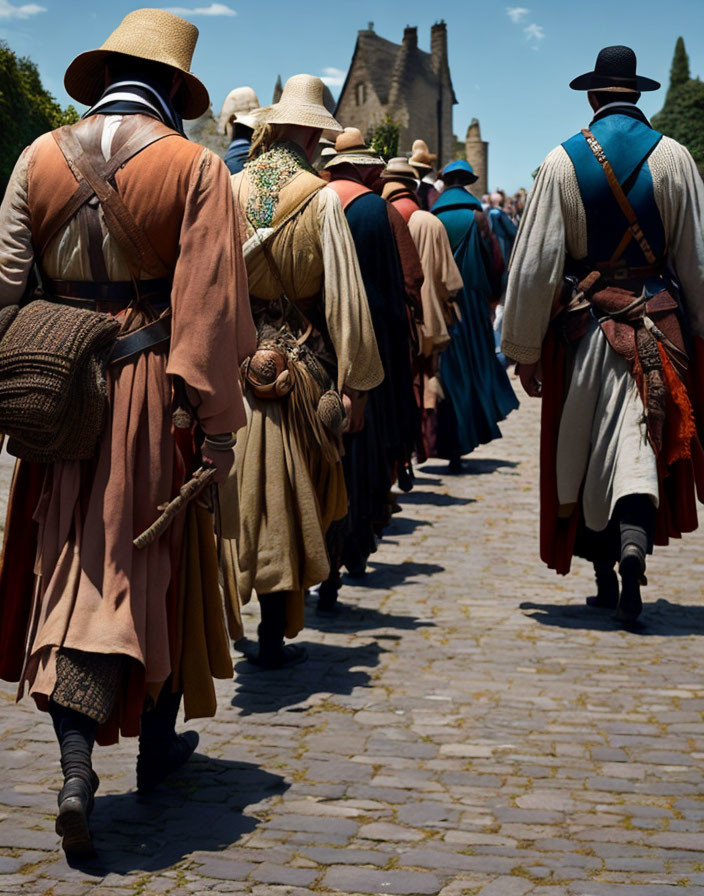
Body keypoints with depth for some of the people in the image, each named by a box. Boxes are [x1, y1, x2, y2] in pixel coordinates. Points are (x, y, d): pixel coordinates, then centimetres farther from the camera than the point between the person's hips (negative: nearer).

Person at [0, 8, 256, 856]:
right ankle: (158, 745, 29)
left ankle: (77, 764, -5)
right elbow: (210, 305, -11)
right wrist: (216, 424, -8)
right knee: (157, 570, 13)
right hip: (154, 396, -2)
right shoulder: (193, 167, -7)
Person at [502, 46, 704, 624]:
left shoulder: (563, 161, -3)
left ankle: (605, 578, 20)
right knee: (640, 445, -2)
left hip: (584, 324, 0)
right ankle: (634, 543, -29)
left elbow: (535, 262, -4)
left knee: (586, 455, 12)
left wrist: (525, 350, 2)